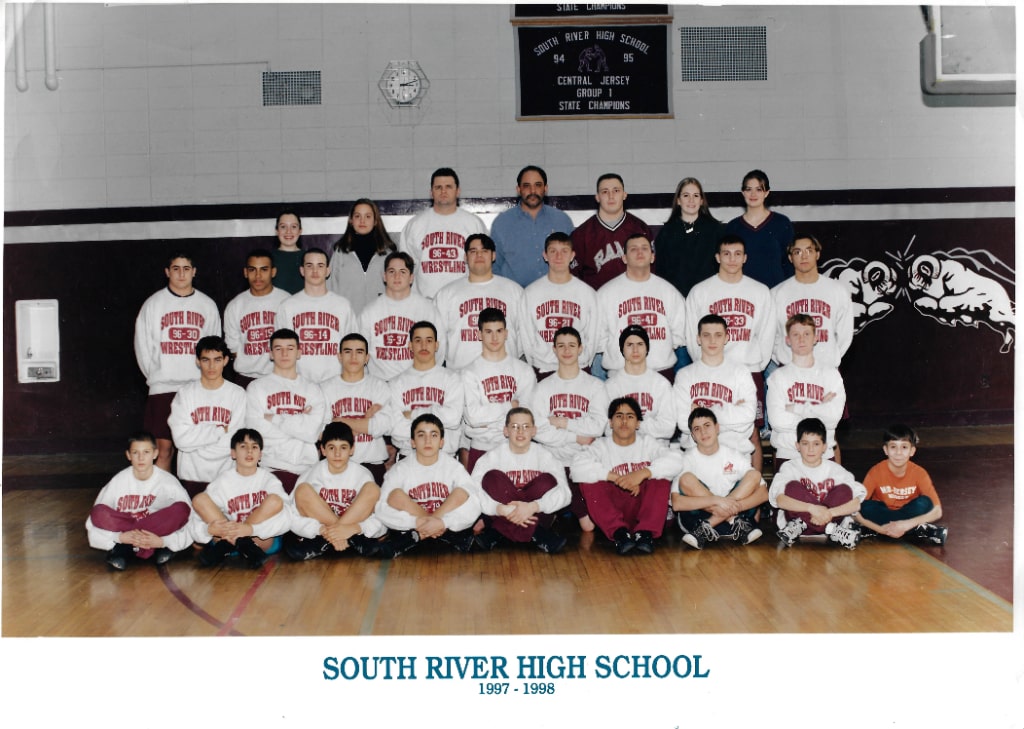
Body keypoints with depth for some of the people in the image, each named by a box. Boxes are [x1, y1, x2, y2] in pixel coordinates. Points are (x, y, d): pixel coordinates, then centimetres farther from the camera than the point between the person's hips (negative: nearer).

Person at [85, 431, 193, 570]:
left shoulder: (168, 482, -10)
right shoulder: (118, 482, -7)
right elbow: (96, 519, -9)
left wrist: (162, 542, -28)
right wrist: (119, 537, -26)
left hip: (157, 533, 0)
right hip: (124, 534, 0)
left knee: (181, 509, -29)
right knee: (99, 513, -28)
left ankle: (126, 548, -20)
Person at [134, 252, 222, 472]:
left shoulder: (207, 305, 10)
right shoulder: (153, 304, 6)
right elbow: (143, 346, 5)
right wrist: (156, 377, 1)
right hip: (163, 388, -1)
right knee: (164, 448, -3)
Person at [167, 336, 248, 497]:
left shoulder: (238, 394, -1)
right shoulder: (185, 394, 2)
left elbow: (233, 442, -8)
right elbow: (181, 439, -9)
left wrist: (198, 439, -7)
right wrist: (220, 430, -10)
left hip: (226, 477, -1)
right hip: (191, 476, 1)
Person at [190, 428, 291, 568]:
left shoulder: (269, 479, 1)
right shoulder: (223, 481, 4)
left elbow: (285, 519, -16)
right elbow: (197, 521, -7)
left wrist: (252, 529, -32)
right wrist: (208, 528, -32)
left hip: (263, 540, -1)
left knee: (274, 501, -24)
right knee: (200, 499, -14)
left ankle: (225, 546, -24)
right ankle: (244, 547, -25)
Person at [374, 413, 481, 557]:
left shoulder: (454, 466, -1)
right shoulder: (400, 469, -2)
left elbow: (473, 506, -17)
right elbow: (381, 509, -17)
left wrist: (441, 522, -33)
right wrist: (418, 522, -31)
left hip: (449, 527, 1)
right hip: (409, 528, -1)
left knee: (461, 494, -25)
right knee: (396, 495, -25)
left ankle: (416, 535, -20)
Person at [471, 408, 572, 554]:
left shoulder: (543, 455, -4)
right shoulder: (493, 456, -6)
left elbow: (564, 492, -19)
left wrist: (532, 507, -36)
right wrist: (501, 509, -39)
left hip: (535, 516, 1)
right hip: (501, 517, 0)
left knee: (547, 481, -23)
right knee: (492, 477, -23)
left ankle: (499, 532, -23)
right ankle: (534, 534, -28)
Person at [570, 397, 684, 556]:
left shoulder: (648, 444, 9)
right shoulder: (601, 446, 5)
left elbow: (676, 461, -13)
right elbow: (577, 469, -18)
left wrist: (643, 473, -27)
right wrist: (616, 478, -25)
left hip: (643, 506, 1)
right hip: (611, 511, 0)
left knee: (661, 476, -22)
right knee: (589, 481, -23)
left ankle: (645, 532, -30)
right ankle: (619, 532, -32)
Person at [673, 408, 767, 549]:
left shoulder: (735, 457, 2)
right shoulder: (687, 459, -6)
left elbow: (764, 493, -5)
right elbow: (676, 503, -19)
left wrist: (736, 506, -24)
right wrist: (716, 500, -28)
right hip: (696, 518, -2)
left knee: (754, 476, -14)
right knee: (687, 479, -25)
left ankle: (706, 529, -23)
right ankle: (737, 525, -23)